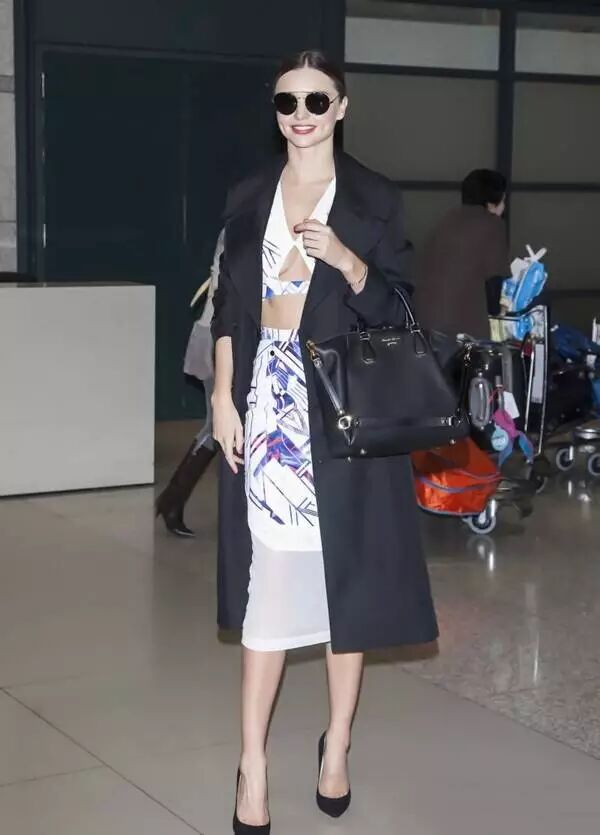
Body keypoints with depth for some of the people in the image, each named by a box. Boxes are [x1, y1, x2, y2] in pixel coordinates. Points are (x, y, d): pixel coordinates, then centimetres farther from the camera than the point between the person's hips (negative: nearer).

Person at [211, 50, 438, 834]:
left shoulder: (375, 199, 2)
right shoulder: (249, 197, 9)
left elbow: (392, 312, -2)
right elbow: (229, 308, 8)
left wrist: (343, 257, -19)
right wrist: (223, 399, -1)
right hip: (268, 401, 2)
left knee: (343, 572, 4)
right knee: (267, 573, 0)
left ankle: (337, 745, 20)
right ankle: (252, 763, 5)